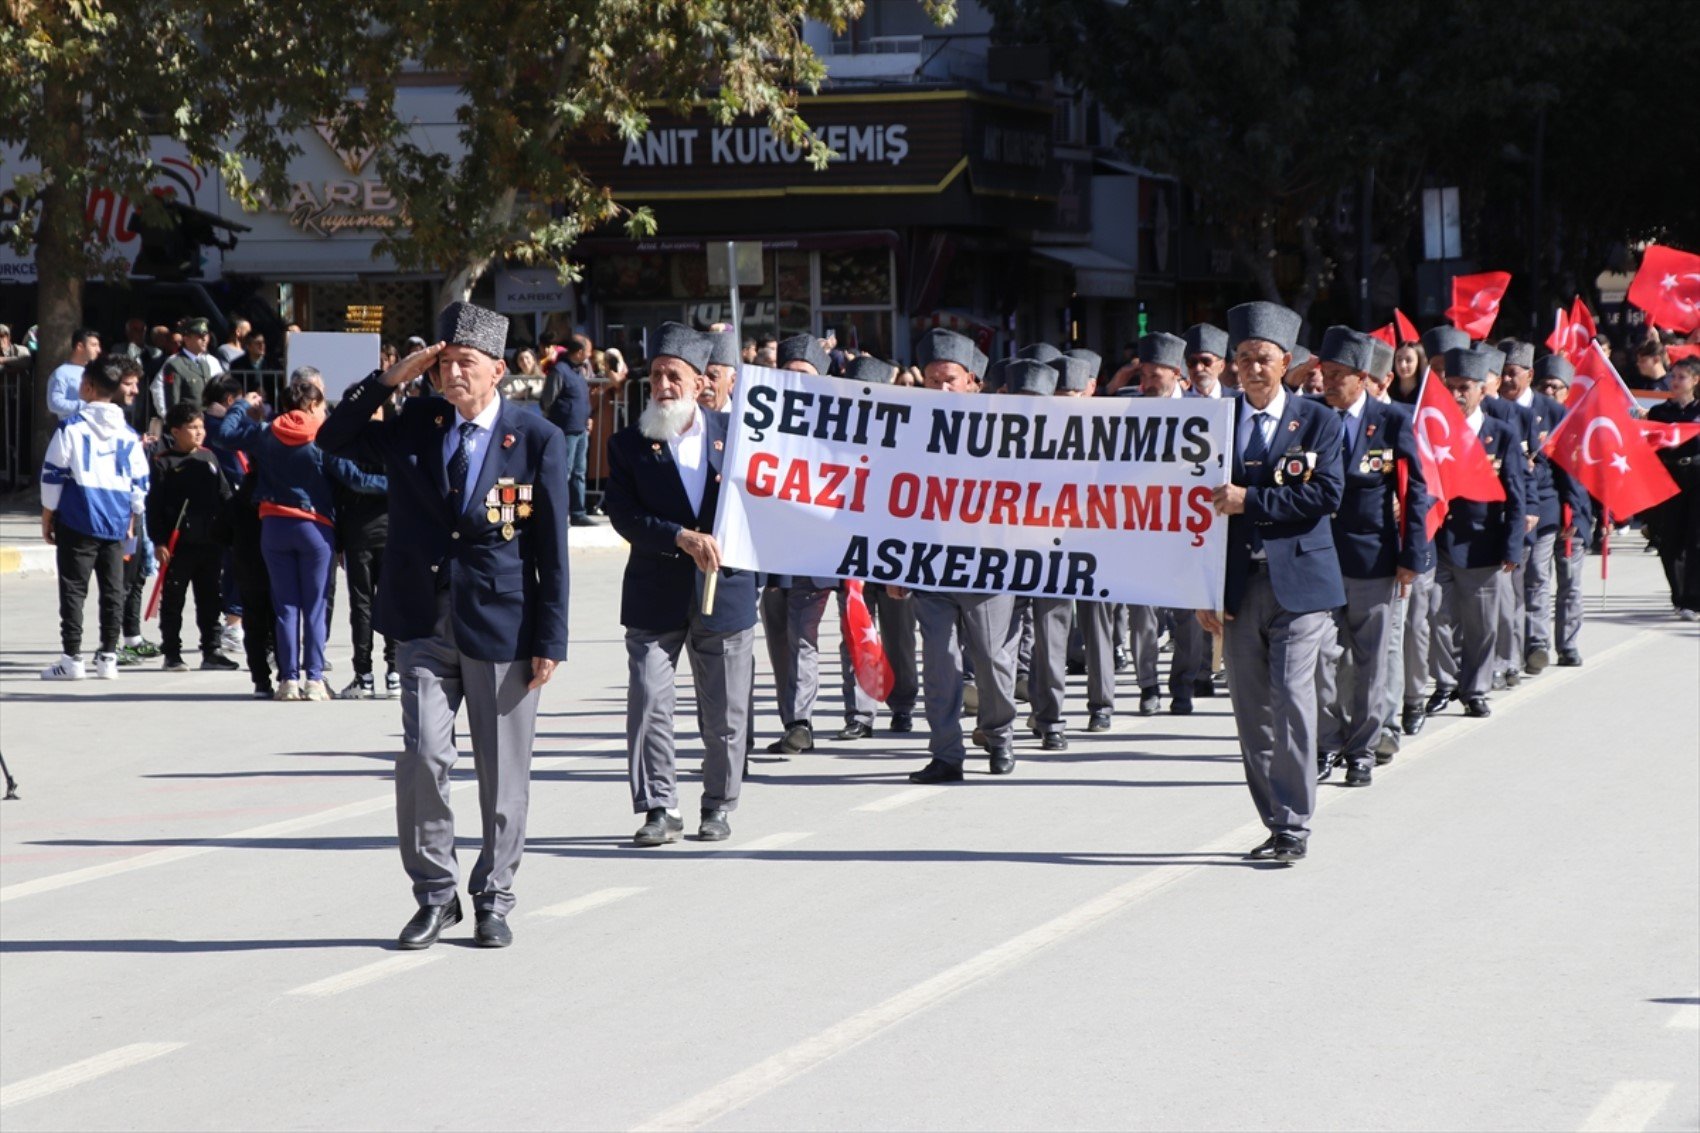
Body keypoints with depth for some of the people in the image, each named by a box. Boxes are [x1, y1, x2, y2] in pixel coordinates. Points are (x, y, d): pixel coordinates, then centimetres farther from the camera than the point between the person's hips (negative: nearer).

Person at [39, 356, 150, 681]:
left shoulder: (71, 427, -6)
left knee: (74, 588, -1)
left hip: (77, 521, -4)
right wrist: (131, 520, 21)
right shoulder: (128, 434, 7)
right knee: (113, 590, 8)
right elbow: (140, 482, 11)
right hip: (116, 523, 4)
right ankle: (108, 657, 8)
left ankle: (72, 657, -5)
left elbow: (53, 474, -5)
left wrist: (47, 516, 4)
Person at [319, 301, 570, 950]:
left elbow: (551, 547, -2)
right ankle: (434, 895, 8)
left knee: (502, 773, 5)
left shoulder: (537, 440, -3)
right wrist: (389, 379, -3)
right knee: (423, 758, -7)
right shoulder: (415, 424, 6)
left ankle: (493, 900, 19)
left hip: (502, 625, -2)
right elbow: (335, 439, 8)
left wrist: (550, 639, -5)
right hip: (424, 623, 2)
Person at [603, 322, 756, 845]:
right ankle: (659, 807, 1)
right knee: (647, 701, -7)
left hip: (726, 590, 0)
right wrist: (683, 539, -20)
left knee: (725, 712, 5)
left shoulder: (733, 432, 5)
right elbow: (625, 517, -7)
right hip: (656, 596, 0)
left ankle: (719, 806, 19)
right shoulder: (628, 443, 2)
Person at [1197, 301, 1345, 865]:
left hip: (1300, 582, -3)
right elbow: (1204, 507, 9)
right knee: (1250, 710, 5)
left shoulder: (1318, 422, 2)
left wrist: (1251, 500, -16)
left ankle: (1295, 825, -8)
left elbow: (1326, 494, -10)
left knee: (1292, 696, -13)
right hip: (1239, 585, 3)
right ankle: (1276, 823, 14)